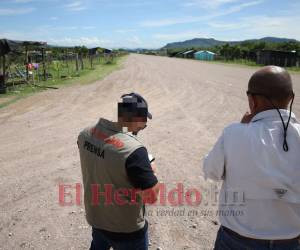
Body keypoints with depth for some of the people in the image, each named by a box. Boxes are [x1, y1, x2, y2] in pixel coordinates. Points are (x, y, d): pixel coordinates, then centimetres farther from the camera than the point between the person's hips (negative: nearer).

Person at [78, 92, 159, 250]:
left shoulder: (85, 134, -12)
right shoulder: (133, 150, -35)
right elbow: (151, 196, -26)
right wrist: (149, 171, -7)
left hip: (95, 217, 6)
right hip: (126, 230, -5)